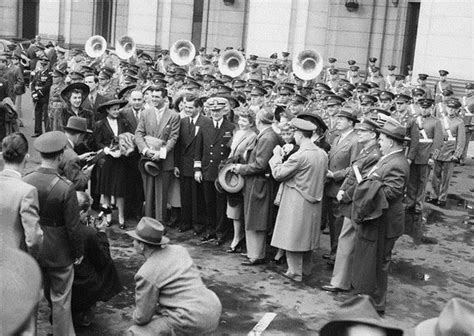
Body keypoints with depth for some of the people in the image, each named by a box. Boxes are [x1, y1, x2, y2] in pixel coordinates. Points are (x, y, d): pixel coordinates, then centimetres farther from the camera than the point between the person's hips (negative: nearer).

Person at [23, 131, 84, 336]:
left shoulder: (25, 182, -11)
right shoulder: (66, 188, -25)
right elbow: (73, 227, -18)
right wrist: (79, 252, -2)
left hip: (32, 250, 5)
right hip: (59, 253, -5)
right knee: (61, 300, 12)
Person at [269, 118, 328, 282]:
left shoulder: (299, 156, -22)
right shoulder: (322, 154, 1)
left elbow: (278, 174, -16)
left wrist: (277, 155, -3)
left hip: (297, 202, -8)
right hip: (313, 201, 8)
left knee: (293, 236, 3)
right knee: (307, 235, 19)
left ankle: (295, 272, 8)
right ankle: (306, 268, 30)